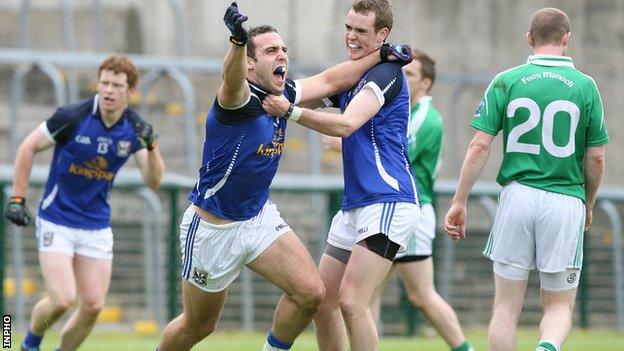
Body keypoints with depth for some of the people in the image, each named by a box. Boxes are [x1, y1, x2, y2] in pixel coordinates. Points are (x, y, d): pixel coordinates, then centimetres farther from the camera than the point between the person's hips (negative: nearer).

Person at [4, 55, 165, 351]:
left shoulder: (135, 129, -4)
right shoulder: (73, 117, -16)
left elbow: (153, 181, -7)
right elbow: (28, 147, -5)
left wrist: (151, 146, -24)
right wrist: (17, 199, -6)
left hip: (97, 226, 4)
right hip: (56, 222, -4)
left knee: (93, 305, 0)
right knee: (62, 299, -15)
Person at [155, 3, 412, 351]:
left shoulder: (283, 95, -3)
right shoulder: (239, 99, -25)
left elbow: (330, 81, 13)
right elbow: (232, 80, -49)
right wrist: (238, 41, -71)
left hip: (259, 217, 7)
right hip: (212, 228, -6)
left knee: (311, 293, -11)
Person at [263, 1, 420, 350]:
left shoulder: (386, 73, -11)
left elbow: (345, 124, -22)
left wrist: (290, 110, -29)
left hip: (389, 202, -10)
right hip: (354, 206, 10)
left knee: (351, 302, -18)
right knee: (321, 301, 7)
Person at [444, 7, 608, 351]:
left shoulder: (506, 82, 2)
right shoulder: (585, 86, 2)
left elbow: (479, 146, -2)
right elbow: (596, 158, 4)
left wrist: (459, 202, 4)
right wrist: (589, 205, 20)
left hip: (517, 196, 0)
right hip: (566, 203, 0)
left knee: (506, 307, 8)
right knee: (559, 305, 8)